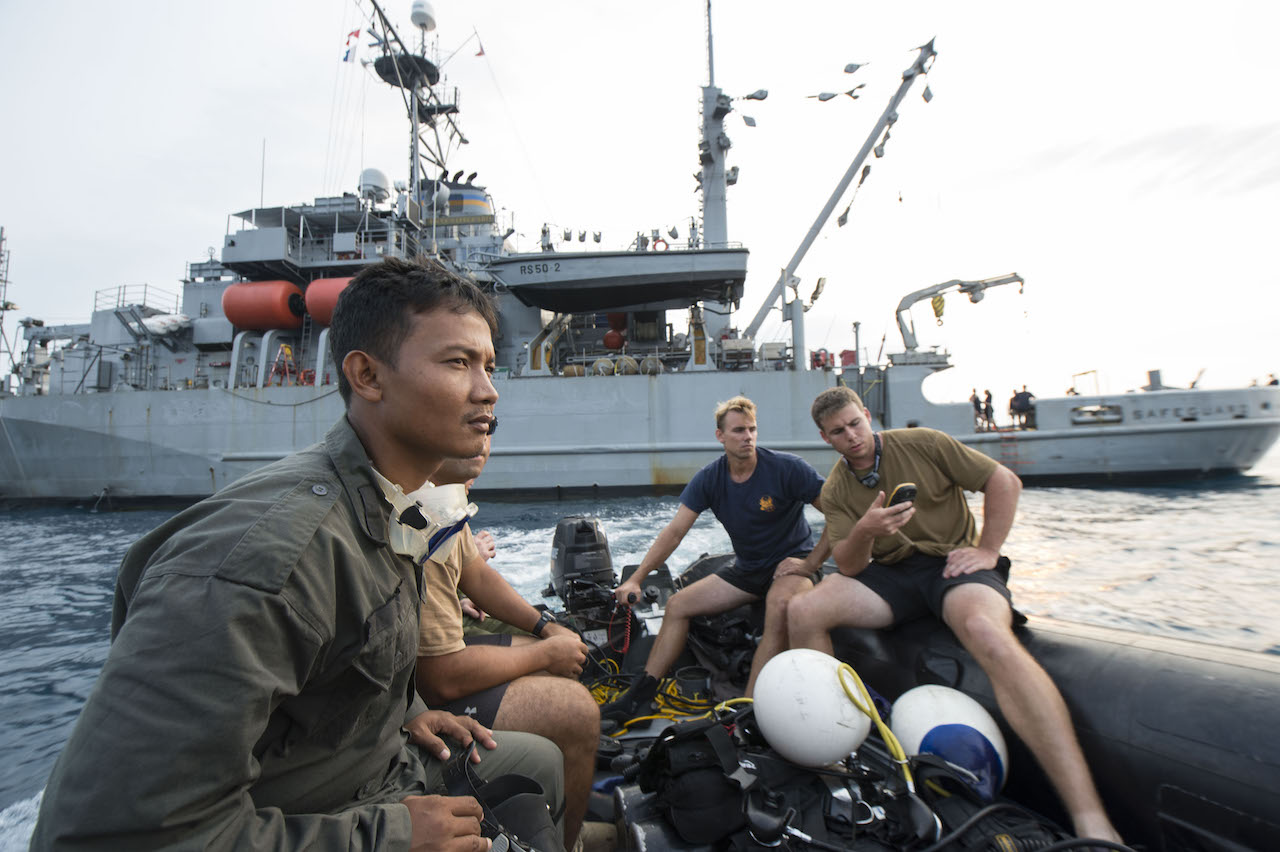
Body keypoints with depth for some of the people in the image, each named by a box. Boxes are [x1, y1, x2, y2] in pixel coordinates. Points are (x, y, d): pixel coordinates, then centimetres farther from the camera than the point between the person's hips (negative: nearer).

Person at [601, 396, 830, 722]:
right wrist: (636, 579, -13)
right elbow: (673, 533, -7)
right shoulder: (709, 479, -5)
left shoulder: (787, 468, -17)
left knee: (779, 607, -38)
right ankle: (638, 698, 1)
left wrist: (811, 564, -20)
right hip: (747, 569, 5)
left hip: (791, 563, -5)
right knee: (677, 605, -4)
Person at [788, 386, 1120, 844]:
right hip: (891, 573, 4)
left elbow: (1005, 481, -1)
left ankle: (1092, 823, -40)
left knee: (986, 630, -39)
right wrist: (864, 531, -25)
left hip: (952, 561, -3)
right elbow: (848, 566, -4)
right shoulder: (834, 491, 5)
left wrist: (987, 551, -7)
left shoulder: (921, 443, -4)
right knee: (802, 611, -19)